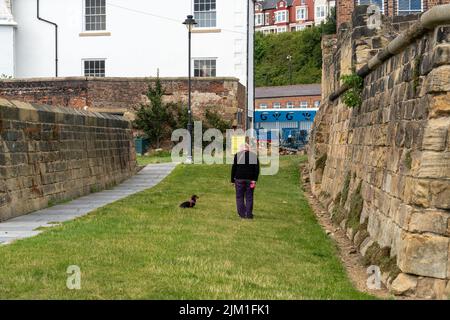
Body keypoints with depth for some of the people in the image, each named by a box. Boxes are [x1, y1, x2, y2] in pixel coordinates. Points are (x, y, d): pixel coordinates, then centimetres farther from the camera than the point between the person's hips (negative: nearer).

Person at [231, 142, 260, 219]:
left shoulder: (237, 155, 1)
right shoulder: (254, 156, 7)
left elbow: (233, 169, 0)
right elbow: (257, 169, 0)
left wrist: (233, 180, 4)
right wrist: (254, 180, -1)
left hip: (239, 179, -2)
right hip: (250, 180, 2)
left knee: (240, 196, 5)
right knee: (249, 197, 7)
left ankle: (242, 214, 0)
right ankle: (249, 214, 4)